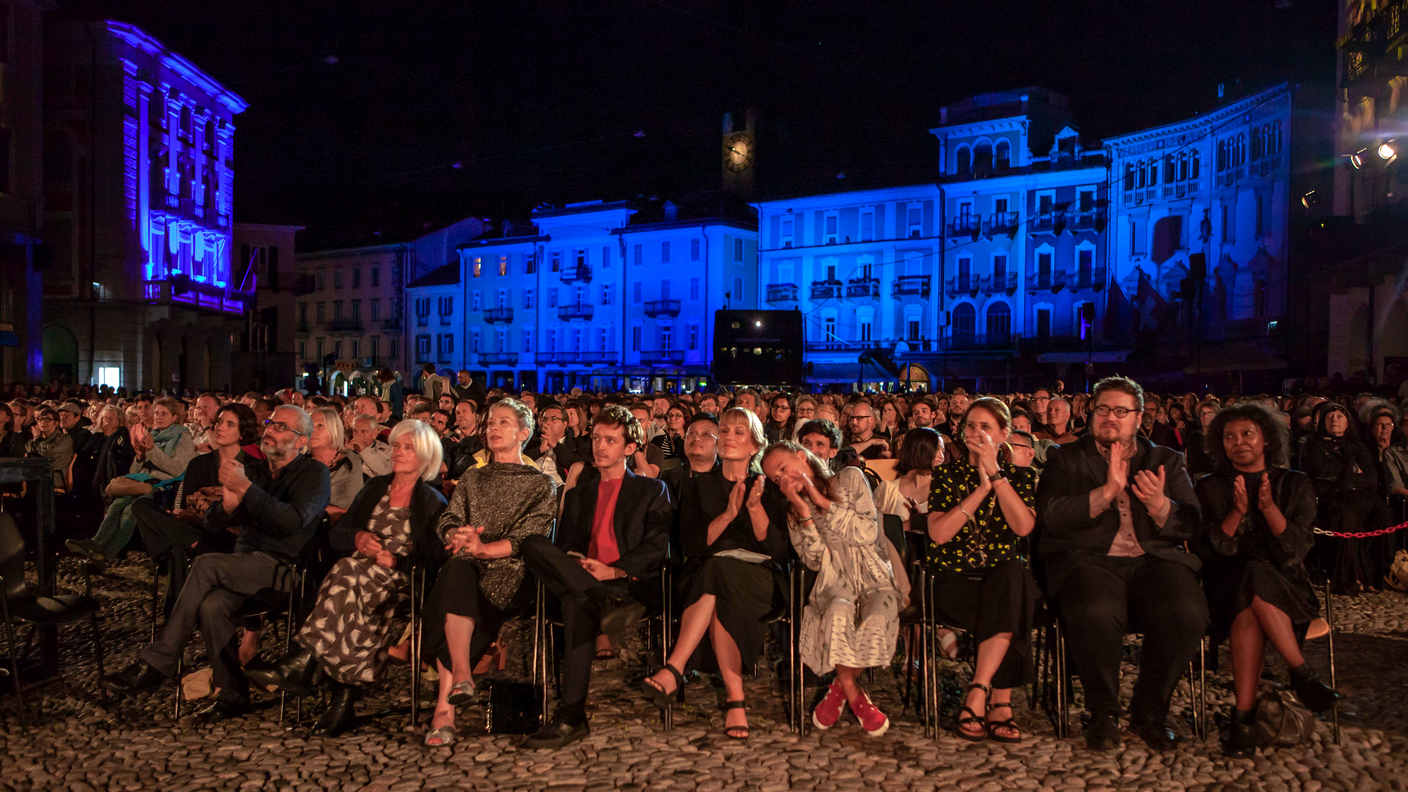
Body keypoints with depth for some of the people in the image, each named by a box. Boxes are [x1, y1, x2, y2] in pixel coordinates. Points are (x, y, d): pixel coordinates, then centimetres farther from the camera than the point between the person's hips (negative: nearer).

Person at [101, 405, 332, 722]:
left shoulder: (313, 473, 0)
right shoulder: (253, 471, 19)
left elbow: (293, 521, -18)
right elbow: (212, 524, 14)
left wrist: (245, 488, -20)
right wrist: (228, 503, -9)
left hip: (284, 570, -5)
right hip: (246, 565, 6)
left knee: (205, 566, -26)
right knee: (212, 606, -27)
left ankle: (156, 663, -16)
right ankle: (233, 695, -13)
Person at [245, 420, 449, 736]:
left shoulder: (433, 503, 9)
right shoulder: (374, 488, 24)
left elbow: (434, 557, -2)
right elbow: (336, 535, 18)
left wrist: (394, 559, -16)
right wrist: (357, 538, -3)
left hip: (399, 579, -3)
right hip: (357, 570, 4)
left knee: (348, 574, -36)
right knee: (351, 600, -34)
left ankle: (302, 660, -38)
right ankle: (345, 696, -42)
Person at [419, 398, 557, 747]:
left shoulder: (541, 485, 15)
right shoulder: (472, 478, 29)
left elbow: (529, 537, 0)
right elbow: (448, 521, 16)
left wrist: (484, 548, -17)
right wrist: (456, 536, -10)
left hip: (511, 574, -3)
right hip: (469, 570, 3)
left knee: (452, 601, -36)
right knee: (457, 570, -37)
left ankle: (445, 706, -42)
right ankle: (461, 677, -49)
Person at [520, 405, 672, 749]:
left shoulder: (652, 491, 17)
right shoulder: (578, 494, 30)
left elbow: (657, 547, 3)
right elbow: (563, 546, 21)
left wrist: (614, 570, -14)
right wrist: (574, 563, -6)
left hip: (629, 583, -4)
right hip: (579, 577, 4)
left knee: (577, 603, -36)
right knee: (533, 544, -31)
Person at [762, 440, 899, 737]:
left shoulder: (850, 479, 8)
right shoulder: (793, 509, 16)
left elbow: (867, 533, -6)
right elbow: (814, 561, 2)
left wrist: (821, 500, -5)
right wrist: (803, 510, -6)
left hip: (875, 578, -1)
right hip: (834, 584, 1)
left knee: (876, 619, -35)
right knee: (838, 612, -36)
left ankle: (841, 687, -10)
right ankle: (854, 696, -16)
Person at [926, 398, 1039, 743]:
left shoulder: (1019, 475, 10)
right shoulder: (947, 474, 7)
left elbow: (1024, 527, -11)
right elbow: (938, 533, -10)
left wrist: (995, 473, -12)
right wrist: (982, 488, -11)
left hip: (1004, 576, 1)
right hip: (955, 578, -1)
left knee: (1010, 580, -34)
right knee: (1007, 611, -30)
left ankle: (977, 696, -27)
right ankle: (1000, 704, -17)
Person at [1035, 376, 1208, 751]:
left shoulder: (1166, 460, 21)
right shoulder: (1065, 458, 14)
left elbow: (1191, 524, 11)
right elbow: (1051, 516, -3)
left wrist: (1159, 505, -11)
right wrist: (1107, 492, -10)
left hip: (1153, 560, 3)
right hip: (1088, 561, -2)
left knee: (1188, 615, -28)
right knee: (1096, 615, -35)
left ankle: (1149, 711, -2)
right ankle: (1103, 713, -7)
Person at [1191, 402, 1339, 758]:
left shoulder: (1295, 484, 11)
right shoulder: (1210, 488, 11)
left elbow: (1297, 548, -2)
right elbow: (1207, 549, -1)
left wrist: (1270, 508, -18)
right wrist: (1237, 513, -16)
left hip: (1287, 586, 0)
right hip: (1227, 585, 0)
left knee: (1248, 613, -36)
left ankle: (1243, 718, -32)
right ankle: (1303, 675, -27)